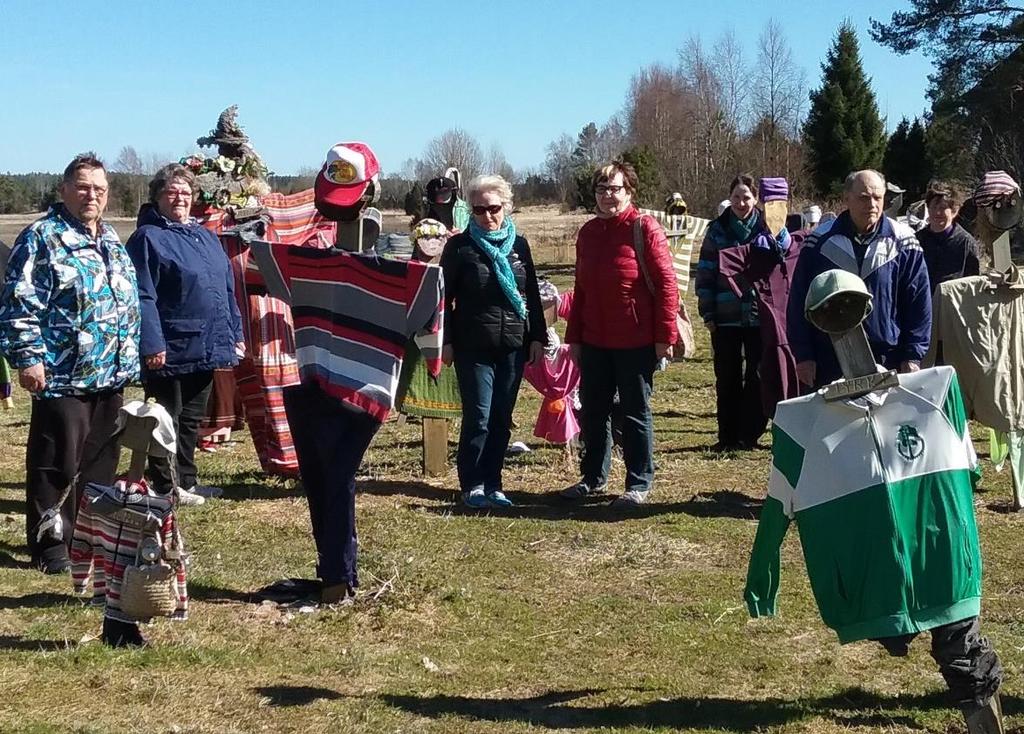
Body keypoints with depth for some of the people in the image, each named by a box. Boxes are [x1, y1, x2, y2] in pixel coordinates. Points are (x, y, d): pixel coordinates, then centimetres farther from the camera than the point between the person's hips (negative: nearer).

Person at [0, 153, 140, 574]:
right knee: (57, 464, -1)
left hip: (111, 376, 8)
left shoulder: (112, 241, 16)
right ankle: (51, 546, 8)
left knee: (101, 461, 14)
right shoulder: (42, 238, -8)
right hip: (63, 376, -7)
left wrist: (128, 359, 20)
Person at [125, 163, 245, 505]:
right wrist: (152, 343, -22)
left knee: (192, 419, 16)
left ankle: (186, 481, 27)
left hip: (206, 347, 8)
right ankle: (166, 488, 10)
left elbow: (227, 290, 18)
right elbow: (143, 296, -16)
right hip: (170, 349, -8)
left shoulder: (205, 236, 16)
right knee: (167, 421, 2)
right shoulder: (148, 237, -8)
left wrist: (235, 333, 14)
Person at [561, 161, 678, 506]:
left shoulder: (644, 228, -8)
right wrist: (573, 336, 12)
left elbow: (666, 283, -11)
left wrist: (665, 336, -15)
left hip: (635, 342, -6)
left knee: (635, 413, 4)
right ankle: (593, 477, 27)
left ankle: (639, 483, 15)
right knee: (593, 411, 13)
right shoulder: (588, 232, 10)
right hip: (594, 341, 6)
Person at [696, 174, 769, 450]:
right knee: (727, 378, 6)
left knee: (756, 376, 4)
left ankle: (750, 434, 13)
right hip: (726, 318, 1)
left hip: (759, 316, 0)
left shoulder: (766, 229, 2)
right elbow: (705, 272, 4)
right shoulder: (717, 230, 4)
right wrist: (707, 312, -2)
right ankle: (728, 435, 13)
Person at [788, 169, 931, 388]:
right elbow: (799, 302, 4)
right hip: (829, 365, 0)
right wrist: (803, 355, 0)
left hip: (887, 362, 0)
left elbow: (920, 303, 3)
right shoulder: (820, 241, 2)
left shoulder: (902, 243, 1)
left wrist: (912, 356, -2)